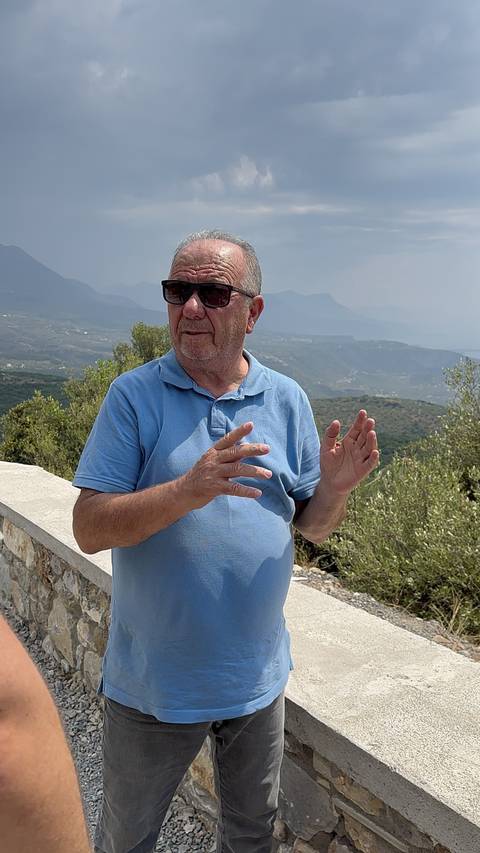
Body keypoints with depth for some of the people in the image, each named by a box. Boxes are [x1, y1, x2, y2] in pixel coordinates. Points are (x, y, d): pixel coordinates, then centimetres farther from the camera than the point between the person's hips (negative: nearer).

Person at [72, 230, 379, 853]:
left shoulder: (287, 400, -3)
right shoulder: (134, 396, -12)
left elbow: (313, 526, 1)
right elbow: (88, 528, -18)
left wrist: (336, 487, -21)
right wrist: (186, 491, -33)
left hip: (256, 678, 3)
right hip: (152, 681, -2)